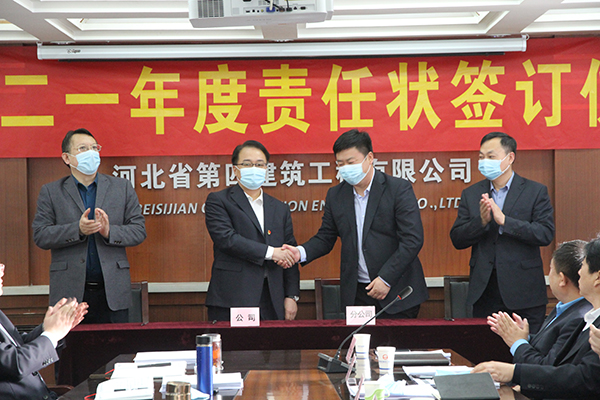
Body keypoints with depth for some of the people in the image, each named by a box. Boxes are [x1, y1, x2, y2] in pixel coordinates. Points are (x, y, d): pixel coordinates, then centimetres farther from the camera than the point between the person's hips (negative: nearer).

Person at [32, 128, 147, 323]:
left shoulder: (122, 187, 11)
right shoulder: (50, 192, 8)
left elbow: (139, 230, 6)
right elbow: (40, 235, -1)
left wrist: (109, 232, -13)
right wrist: (78, 230, -15)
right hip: (69, 291, -1)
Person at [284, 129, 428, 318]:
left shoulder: (399, 189, -7)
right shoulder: (335, 195, 9)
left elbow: (413, 240, -11)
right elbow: (325, 237, 14)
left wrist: (386, 279, -16)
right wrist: (301, 252, -8)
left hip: (397, 292, -4)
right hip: (356, 294, 4)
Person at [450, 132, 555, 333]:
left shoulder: (535, 192, 1)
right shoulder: (471, 194, 11)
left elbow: (546, 234, -11)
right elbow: (457, 239, 5)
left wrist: (504, 220, -19)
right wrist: (481, 221, -14)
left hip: (524, 294, -3)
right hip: (484, 292, 3)